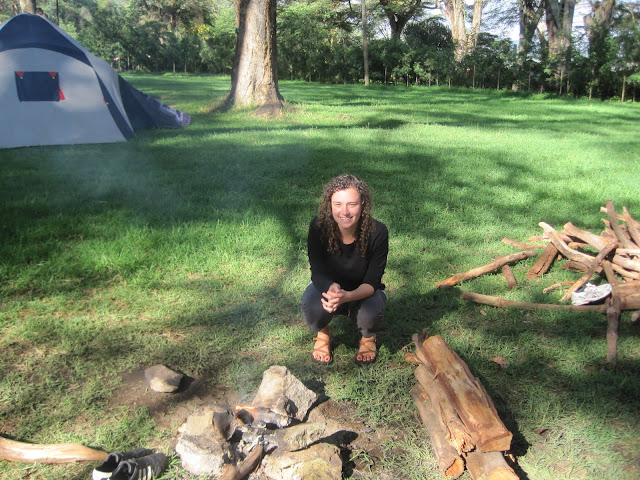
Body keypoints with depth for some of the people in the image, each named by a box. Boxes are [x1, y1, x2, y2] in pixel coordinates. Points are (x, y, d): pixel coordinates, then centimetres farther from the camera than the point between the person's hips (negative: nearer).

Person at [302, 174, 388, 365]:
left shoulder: (377, 232, -27)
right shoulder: (318, 227, -25)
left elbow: (372, 282, -23)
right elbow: (318, 273, -20)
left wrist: (347, 296, -45)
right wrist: (331, 288, -45)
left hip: (362, 292, 0)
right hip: (327, 286, 1)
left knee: (371, 315, -33)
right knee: (312, 307, -33)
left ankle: (368, 337, 8)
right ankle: (322, 334, 7)